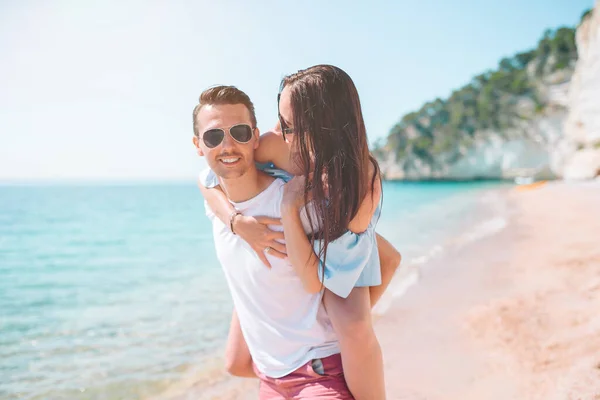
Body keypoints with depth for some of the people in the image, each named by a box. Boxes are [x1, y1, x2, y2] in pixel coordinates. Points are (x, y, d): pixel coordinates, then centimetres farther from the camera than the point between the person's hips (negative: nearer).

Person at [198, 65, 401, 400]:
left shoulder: (363, 179, -35)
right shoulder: (278, 145, -30)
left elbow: (313, 280, -34)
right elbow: (206, 179, -16)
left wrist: (289, 206, -41)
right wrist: (238, 221, -33)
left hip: (337, 261, -3)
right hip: (276, 254, 4)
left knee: (355, 331, -37)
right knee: (238, 365, 8)